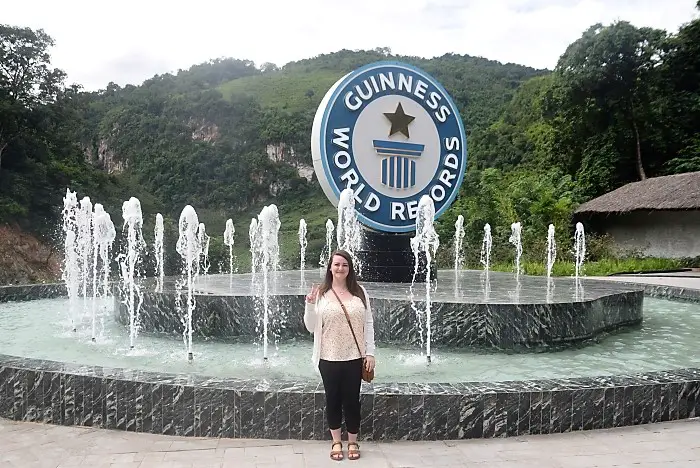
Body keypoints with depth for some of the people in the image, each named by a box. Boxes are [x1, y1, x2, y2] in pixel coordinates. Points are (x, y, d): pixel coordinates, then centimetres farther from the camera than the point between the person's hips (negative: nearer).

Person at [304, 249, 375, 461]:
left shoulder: (360, 292, 0)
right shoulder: (320, 293, -3)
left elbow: (368, 324, 3)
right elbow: (311, 327, -1)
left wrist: (370, 352, 0)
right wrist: (310, 305, -17)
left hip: (354, 357, 0)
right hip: (329, 358, 0)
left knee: (352, 400, 9)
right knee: (333, 399, 12)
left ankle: (353, 442, 28)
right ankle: (336, 441, 30)